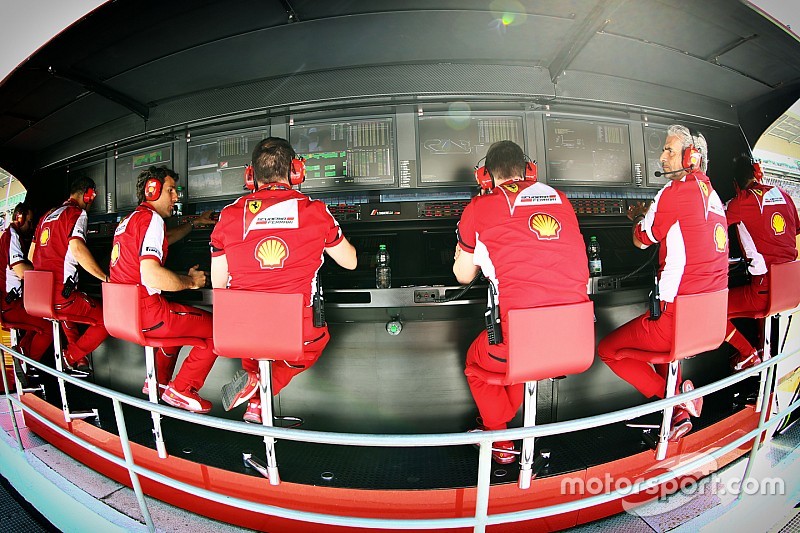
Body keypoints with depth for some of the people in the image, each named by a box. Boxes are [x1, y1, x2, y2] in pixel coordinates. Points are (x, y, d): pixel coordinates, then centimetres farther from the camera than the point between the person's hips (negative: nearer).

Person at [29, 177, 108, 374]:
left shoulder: (48, 215, 19)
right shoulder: (77, 213, -7)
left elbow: (31, 255, 25)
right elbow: (77, 249, -26)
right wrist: (106, 278, -22)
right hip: (62, 293, -10)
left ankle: (78, 360, 31)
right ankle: (71, 357, 2)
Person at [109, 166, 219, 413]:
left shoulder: (130, 219, 17)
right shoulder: (151, 218, -14)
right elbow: (151, 274, -27)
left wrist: (194, 222, 36)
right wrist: (190, 281, -13)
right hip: (145, 312, -10)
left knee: (179, 319, 35)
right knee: (217, 327, -5)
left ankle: (159, 381, 35)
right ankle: (180, 390, 2)